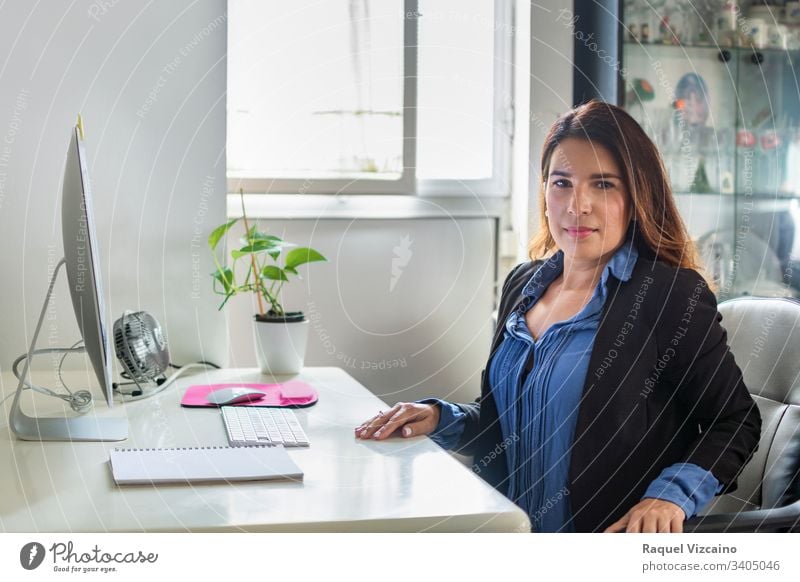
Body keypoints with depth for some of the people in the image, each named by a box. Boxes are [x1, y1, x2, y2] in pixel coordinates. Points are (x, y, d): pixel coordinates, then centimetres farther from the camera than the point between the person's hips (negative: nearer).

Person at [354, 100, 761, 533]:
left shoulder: (672, 294, -8)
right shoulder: (523, 284, 11)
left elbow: (735, 423, -2)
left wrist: (671, 496, -18)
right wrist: (440, 418, 2)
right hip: (508, 532, 6)